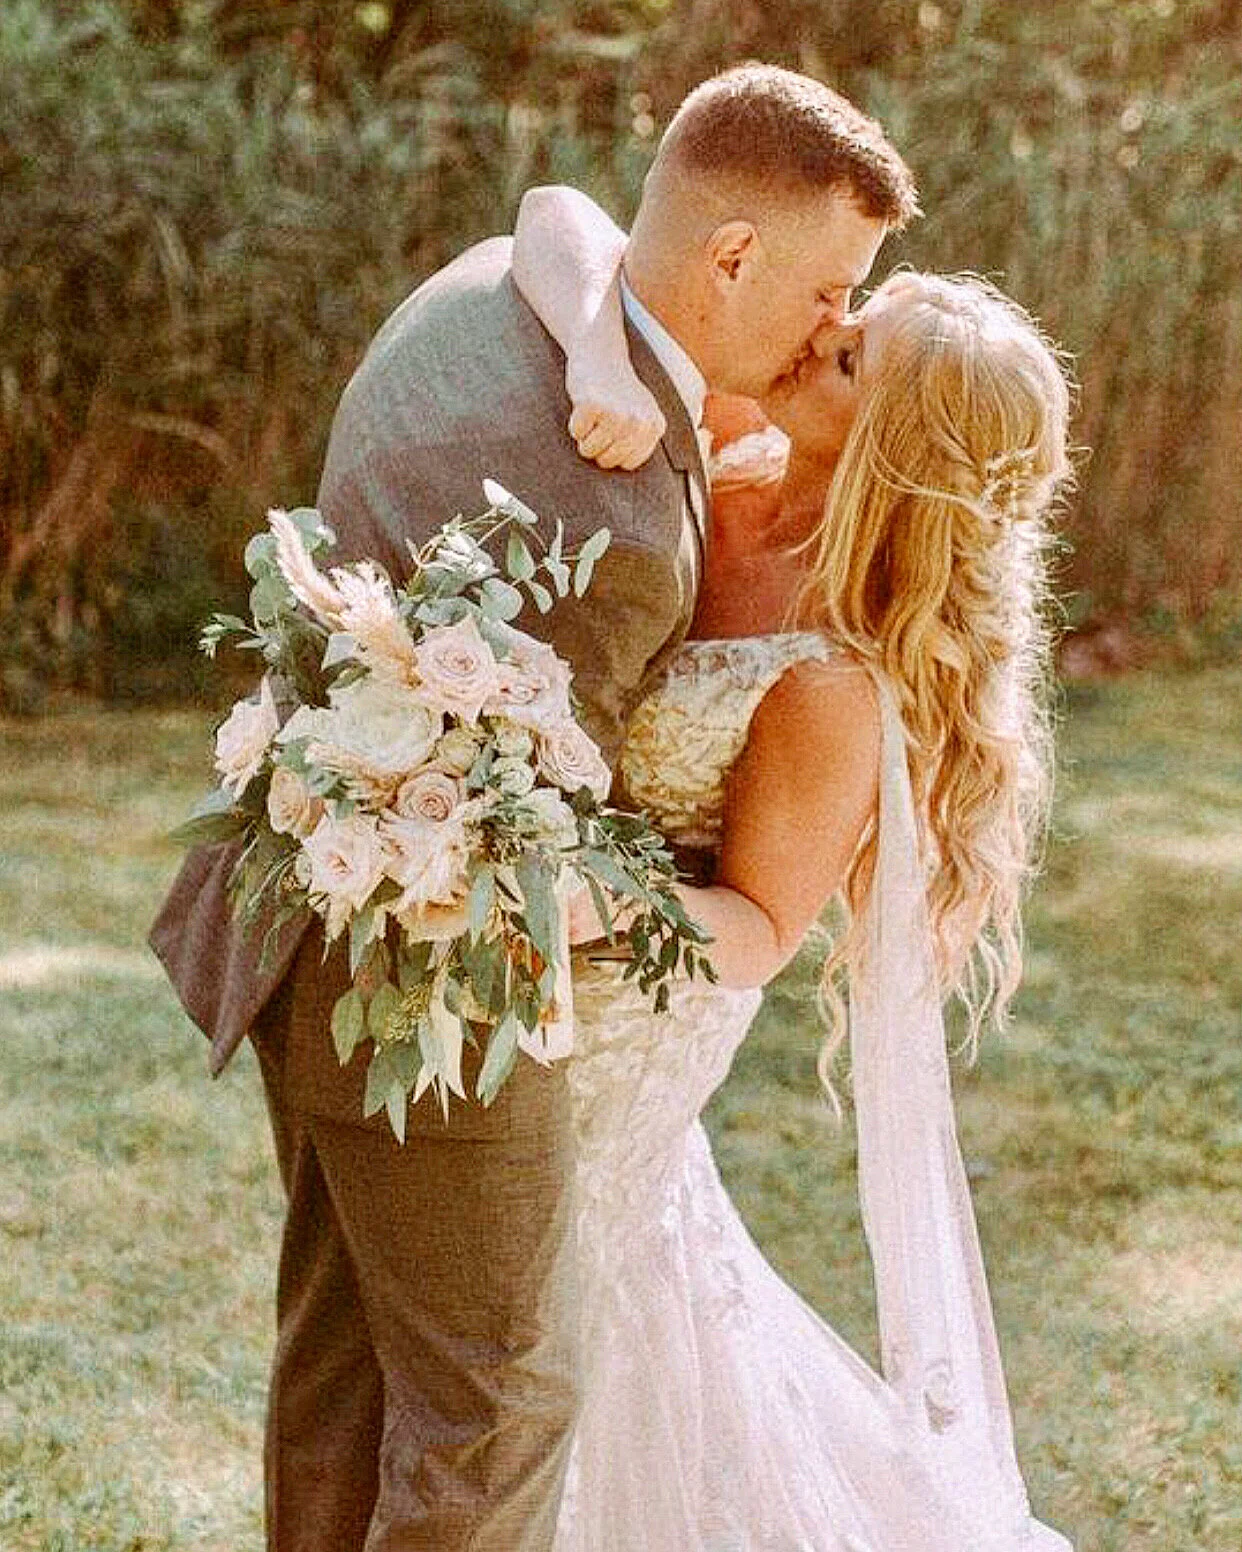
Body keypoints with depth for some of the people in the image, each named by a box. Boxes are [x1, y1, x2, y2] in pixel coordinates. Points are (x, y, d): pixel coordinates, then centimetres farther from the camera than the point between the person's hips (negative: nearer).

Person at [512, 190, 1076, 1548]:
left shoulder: (836, 685, -31)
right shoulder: (724, 463, -16)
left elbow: (759, 927, -21)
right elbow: (554, 218, -20)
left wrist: (596, 907, -39)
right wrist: (611, 360, -41)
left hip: (609, 1021, -7)